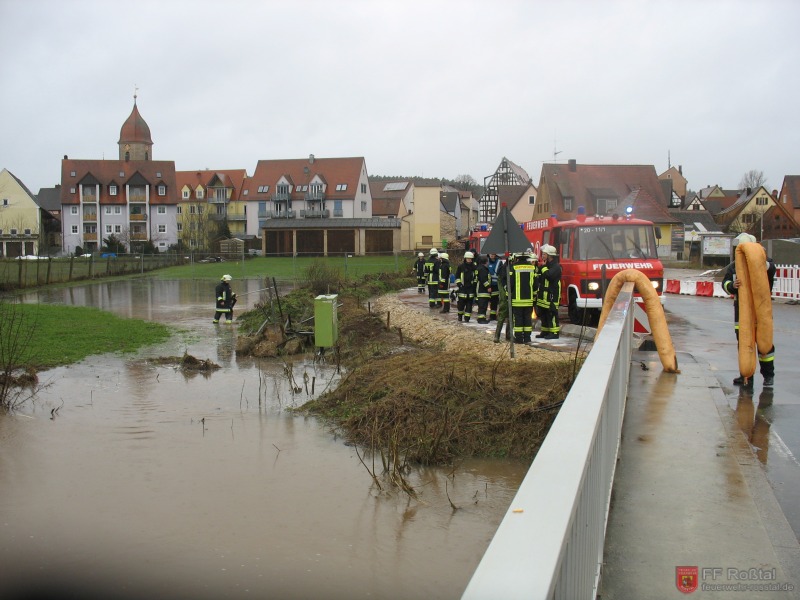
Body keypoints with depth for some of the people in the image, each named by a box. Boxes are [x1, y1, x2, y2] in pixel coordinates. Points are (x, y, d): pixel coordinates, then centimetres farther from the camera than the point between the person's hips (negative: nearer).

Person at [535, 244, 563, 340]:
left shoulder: (556, 267, -10)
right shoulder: (546, 266, 20)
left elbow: (549, 275, -27)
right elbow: (538, 276, 25)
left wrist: (543, 267, -12)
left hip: (551, 295, -10)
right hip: (543, 295, 10)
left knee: (552, 314, -9)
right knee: (543, 314, 12)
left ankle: (554, 332, -7)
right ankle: (545, 332, 20)